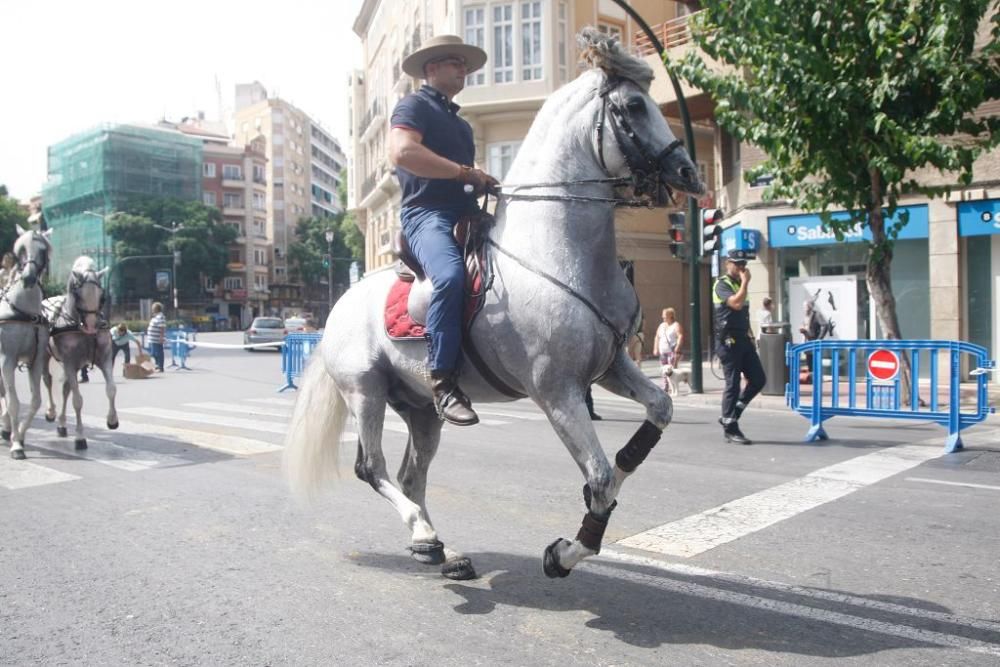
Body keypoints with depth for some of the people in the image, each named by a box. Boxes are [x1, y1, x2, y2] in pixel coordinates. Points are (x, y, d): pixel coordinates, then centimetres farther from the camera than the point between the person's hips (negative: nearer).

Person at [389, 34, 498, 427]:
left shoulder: (461, 124, 31)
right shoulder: (414, 106, 4)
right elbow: (402, 152, -17)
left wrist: (487, 183, 11)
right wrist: (465, 172, -15)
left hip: (467, 214, 9)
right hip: (427, 214, -9)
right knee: (451, 275, -37)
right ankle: (443, 381, -33)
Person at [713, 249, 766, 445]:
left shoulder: (739, 284, 18)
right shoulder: (722, 284, -9)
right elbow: (736, 303, -27)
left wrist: (750, 337, 19)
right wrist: (745, 282, -16)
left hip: (743, 339, 8)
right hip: (728, 341, -8)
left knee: (758, 379, 5)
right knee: (733, 384, -6)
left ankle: (730, 416, 15)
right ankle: (730, 428, 3)